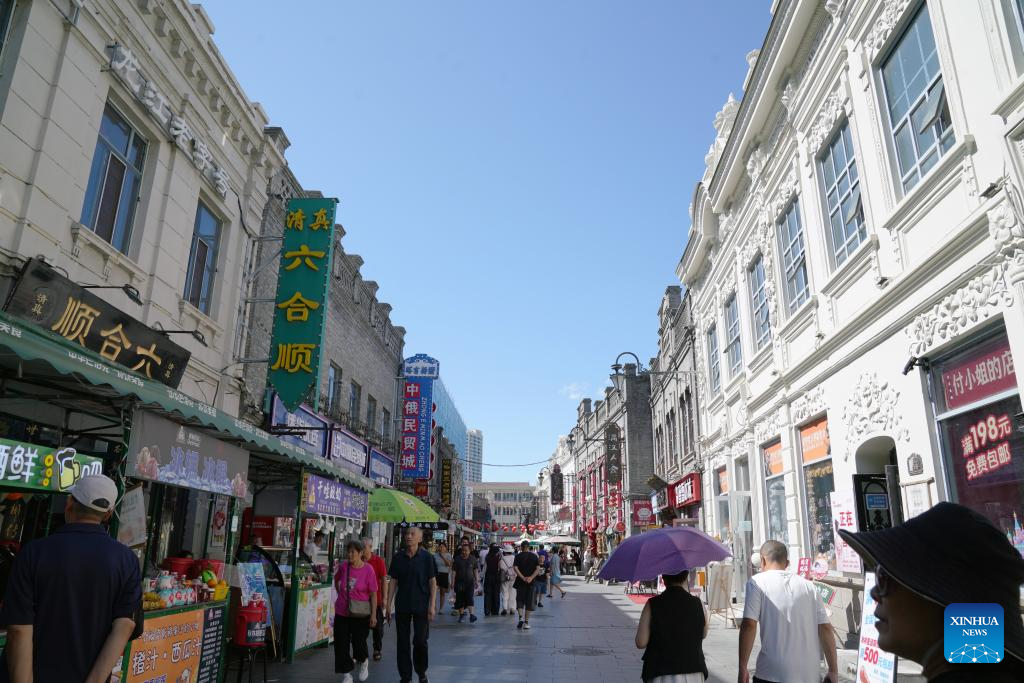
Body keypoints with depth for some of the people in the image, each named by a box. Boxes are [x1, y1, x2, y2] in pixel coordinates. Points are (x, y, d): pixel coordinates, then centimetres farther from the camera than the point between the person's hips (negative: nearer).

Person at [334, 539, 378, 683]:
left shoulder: (368, 570, -15)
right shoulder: (343, 566, -4)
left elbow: (373, 594, -10)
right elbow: (336, 580, 19)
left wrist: (373, 615, -11)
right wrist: (340, 595, 11)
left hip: (360, 614, -3)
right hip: (342, 612, 3)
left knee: (358, 641, 4)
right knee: (341, 644, 4)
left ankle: (364, 662, 37)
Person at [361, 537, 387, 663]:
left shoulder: (378, 561, -6)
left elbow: (383, 580, -4)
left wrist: (383, 598, -6)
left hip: (375, 599, -3)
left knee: (377, 626, 7)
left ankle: (377, 650, 22)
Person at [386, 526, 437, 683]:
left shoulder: (426, 557, -5)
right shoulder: (398, 557, 1)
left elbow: (432, 582, -3)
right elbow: (393, 582, 5)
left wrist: (432, 605, -8)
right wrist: (388, 605, 2)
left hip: (421, 606, -2)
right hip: (402, 606, 2)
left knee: (420, 641, 2)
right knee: (402, 642, 7)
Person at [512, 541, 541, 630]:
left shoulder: (518, 556, -1)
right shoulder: (534, 556, 4)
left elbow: (515, 568, -12)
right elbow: (538, 569, -5)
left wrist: (522, 578, -14)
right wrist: (531, 578, -12)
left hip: (520, 582, -1)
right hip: (531, 582, 1)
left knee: (519, 600, 8)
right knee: (529, 601, 8)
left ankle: (521, 617, -11)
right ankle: (526, 622, 7)